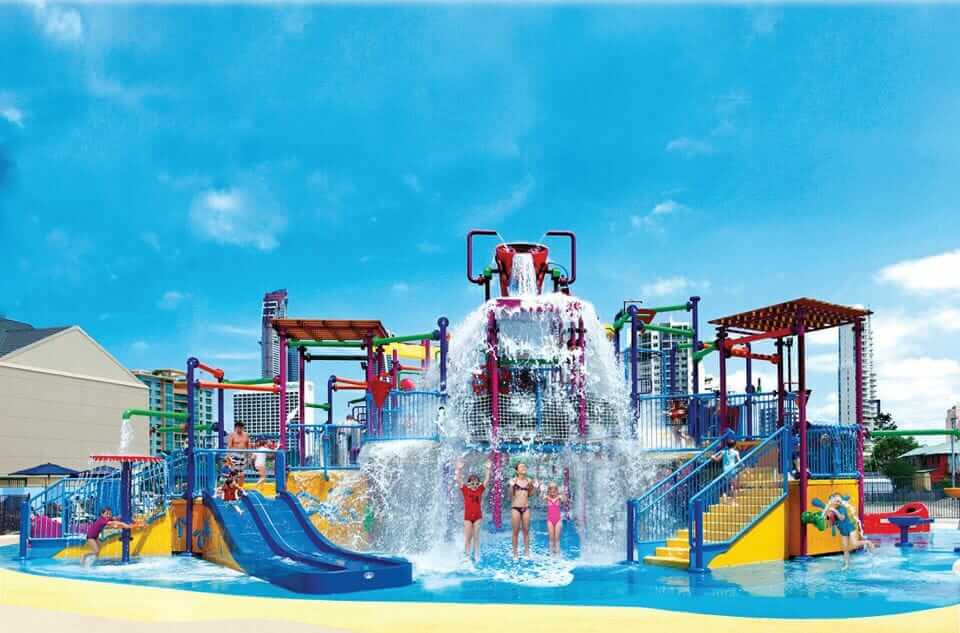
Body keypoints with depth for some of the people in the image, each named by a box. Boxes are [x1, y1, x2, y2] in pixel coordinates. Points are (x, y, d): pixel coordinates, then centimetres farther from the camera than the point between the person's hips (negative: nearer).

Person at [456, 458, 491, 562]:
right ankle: (466, 556, 12)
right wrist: (459, 470, -26)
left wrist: (488, 469, -10)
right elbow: (459, 480, -14)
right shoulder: (465, 490, -4)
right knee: (467, 537, 4)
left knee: (476, 536, 9)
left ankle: (476, 555, 16)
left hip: (478, 517, 2)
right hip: (467, 517, -2)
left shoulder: (480, 489, 2)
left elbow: (486, 480, -1)